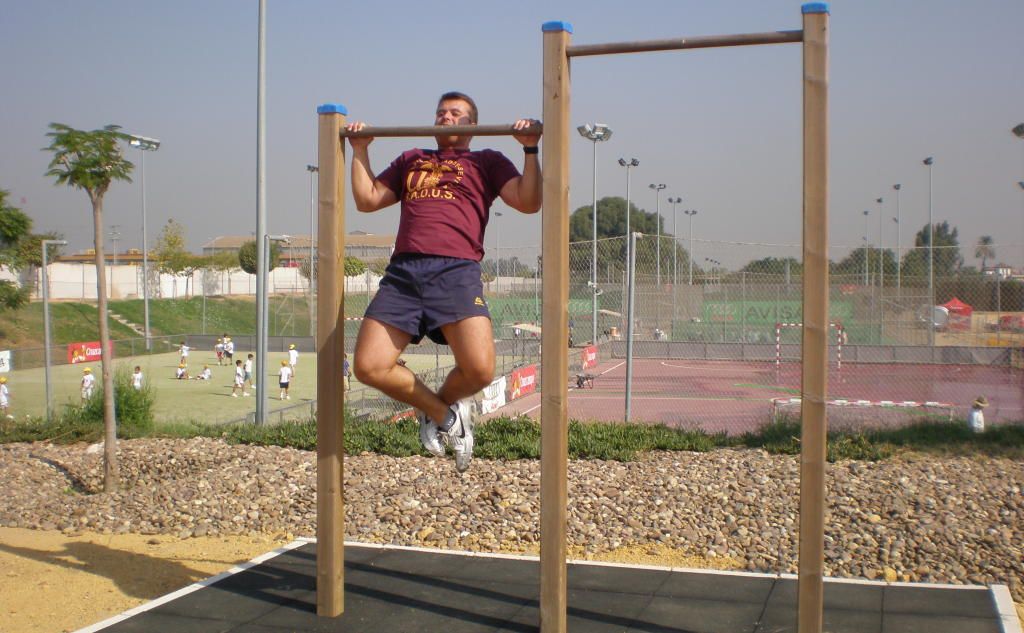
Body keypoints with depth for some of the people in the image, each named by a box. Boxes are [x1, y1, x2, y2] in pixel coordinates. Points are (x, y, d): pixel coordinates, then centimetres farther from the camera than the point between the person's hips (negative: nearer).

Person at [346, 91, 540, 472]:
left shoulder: (486, 162, 22)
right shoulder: (411, 160, 34)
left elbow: (528, 202, 8)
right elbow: (367, 199, 28)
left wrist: (530, 149, 4)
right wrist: (360, 150, 28)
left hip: (456, 270, -3)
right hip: (403, 272, 3)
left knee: (479, 370, -22)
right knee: (369, 367, -13)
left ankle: (439, 405, 13)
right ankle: (441, 413, 11)